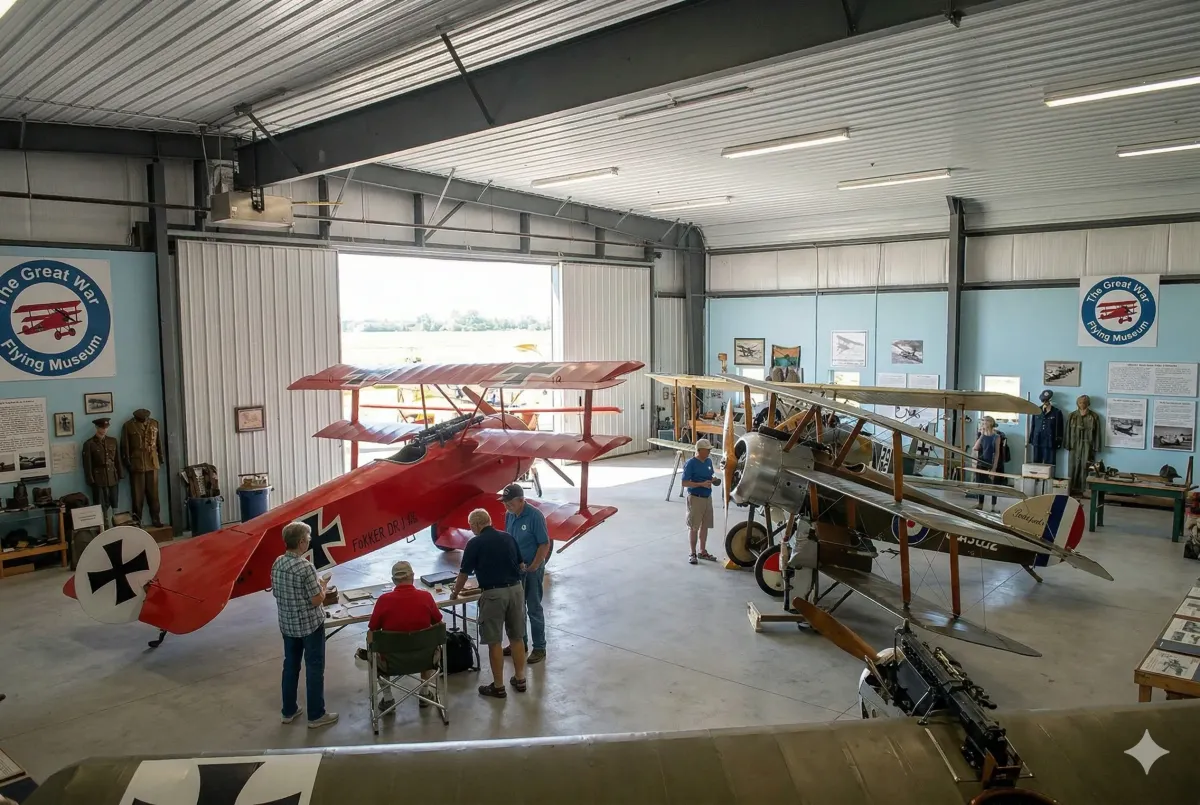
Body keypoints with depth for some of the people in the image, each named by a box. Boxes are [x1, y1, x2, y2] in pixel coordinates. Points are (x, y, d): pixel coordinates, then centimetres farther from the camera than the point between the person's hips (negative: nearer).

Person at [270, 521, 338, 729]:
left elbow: (276, 593, 10)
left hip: (287, 624, 7)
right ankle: (316, 715, 14)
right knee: (314, 668, 5)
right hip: (310, 625, -7)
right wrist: (323, 585, -2)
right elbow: (317, 600, -22)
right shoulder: (305, 567, -24)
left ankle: (289, 711, 31)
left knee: (290, 665, 19)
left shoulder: (277, 563, -2)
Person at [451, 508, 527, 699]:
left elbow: (464, 573, 1)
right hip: (516, 589, 5)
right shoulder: (508, 538, 10)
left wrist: (454, 593, 18)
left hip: (493, 594, -5)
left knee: (494, 642, 4)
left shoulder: (474, 543, -5)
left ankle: (498, 687, 11)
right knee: (517, 637, 15)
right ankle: (520, 679, 23)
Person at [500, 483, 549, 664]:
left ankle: (539, 648, 12)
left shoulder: (535, 516, -20)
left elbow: (545, 544, -17)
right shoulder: (509, 515, 0)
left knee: (534, 609, 1)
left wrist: (532, 567, -16)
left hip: (532, 568, -6)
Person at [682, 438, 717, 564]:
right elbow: (685, 483, -16)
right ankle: (692, 553, 14)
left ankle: (703, 552, 26)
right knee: (693, 527, 3)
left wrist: (713, 480, -4)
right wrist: (702, 484, -24)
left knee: (705, 526, 14)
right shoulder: (691, 463, -15)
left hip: (707, 497, 7)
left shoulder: (709, 461, 5)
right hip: (695, 498, -6)